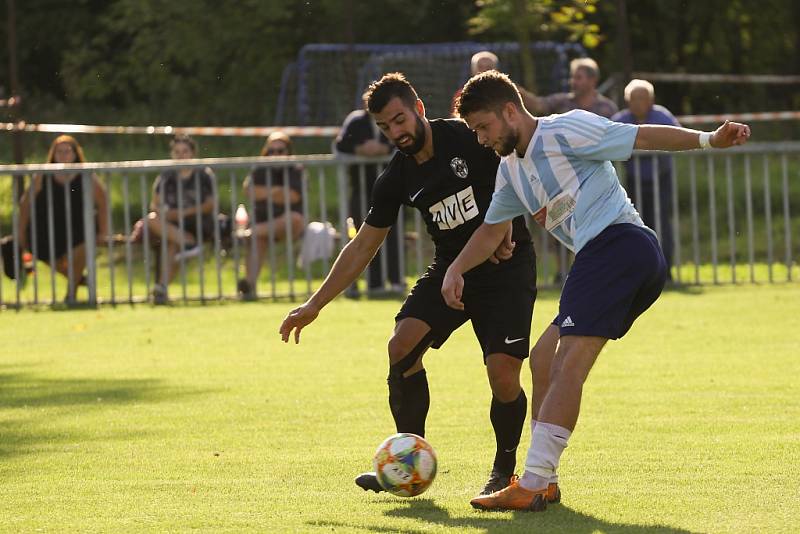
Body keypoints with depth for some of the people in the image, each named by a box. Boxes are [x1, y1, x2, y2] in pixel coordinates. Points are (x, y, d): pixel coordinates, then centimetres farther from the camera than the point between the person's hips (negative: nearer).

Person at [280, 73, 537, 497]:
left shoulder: (467, 138, -14)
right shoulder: (396, 179, 0)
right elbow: (363, 246, 8)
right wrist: (314, 305, 5)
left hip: (506, 267, -5)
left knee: (503, 376, -17)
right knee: (402, 346, -17)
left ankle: (504, 469, 8)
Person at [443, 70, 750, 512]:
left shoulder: (564, 131, -3)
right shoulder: (511, 168, 24)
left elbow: (643, 137, -8)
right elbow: (492, 230, 37)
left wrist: (708, 140, -19)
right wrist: (455, 271, 22)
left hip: (617, 241, -10)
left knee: (567, 365, -17)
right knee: (543, 359, 14)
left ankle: (532, 485, -23)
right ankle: (544, 480, 18)